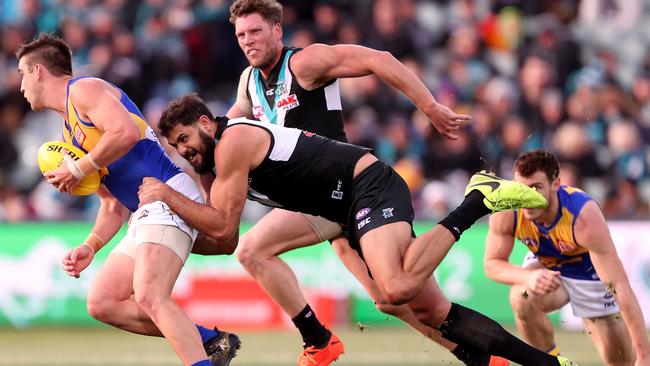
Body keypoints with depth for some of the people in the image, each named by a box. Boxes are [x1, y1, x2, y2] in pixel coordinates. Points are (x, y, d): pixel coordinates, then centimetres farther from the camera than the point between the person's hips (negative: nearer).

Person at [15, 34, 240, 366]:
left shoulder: (84, 89, -3)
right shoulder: (70, 131, 26)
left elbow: (126, 132, -22)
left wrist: (78, 170, -12)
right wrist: (90, 247, 10)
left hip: (169, 196, -11)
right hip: (145, 214, 11)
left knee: (148, 297, -27)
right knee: (102, 304, 7)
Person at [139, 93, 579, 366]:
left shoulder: (232, 141, -8)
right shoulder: (223, 163, 21)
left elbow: (224, 227, -11)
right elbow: (225, 238, 20)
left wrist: (168, 195, -3)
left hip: (372, 186, -10)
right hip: (357, 210, 10)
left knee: (398, 288, -34)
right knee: (433, 311, 1)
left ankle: (477, 201, -18)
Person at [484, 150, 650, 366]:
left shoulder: (584, 216, -38)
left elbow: (620, 287, -38)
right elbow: (492, 264, -15)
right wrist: (528, 277, -40)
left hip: (590, 273, -2)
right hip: (543, 268, 2)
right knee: (523, 299, -33)